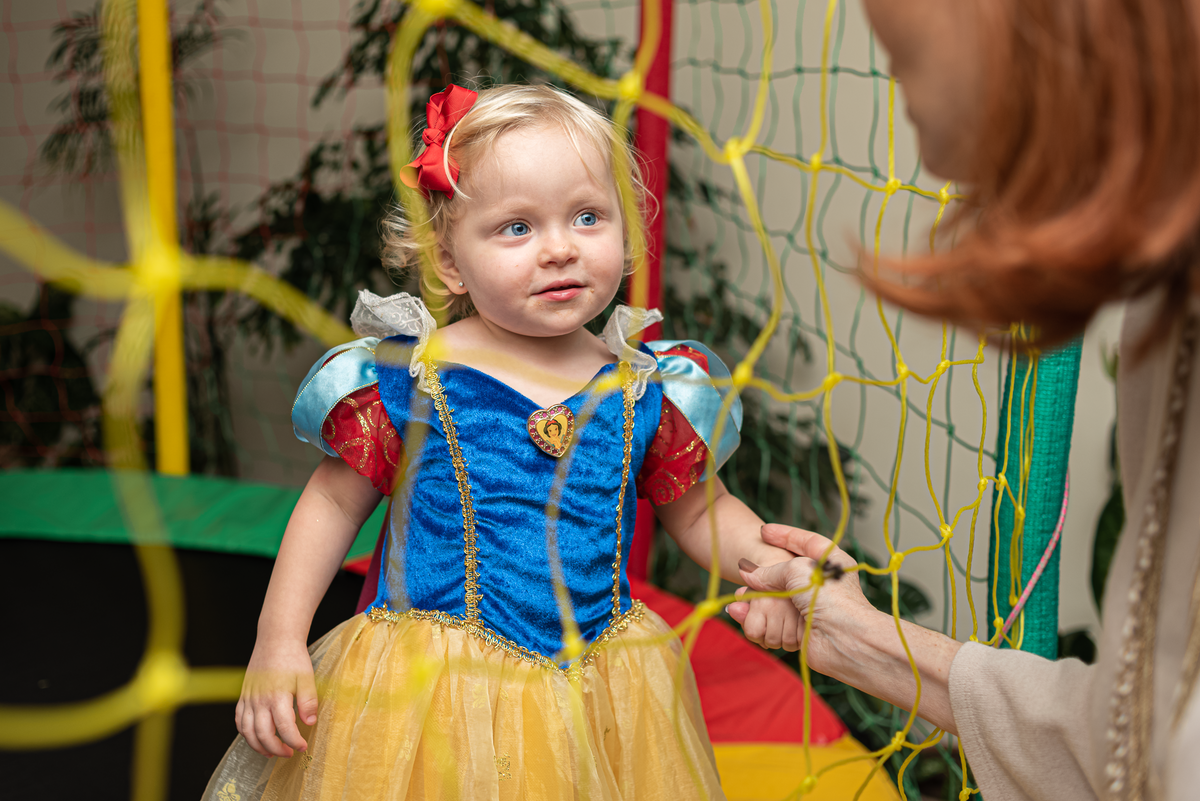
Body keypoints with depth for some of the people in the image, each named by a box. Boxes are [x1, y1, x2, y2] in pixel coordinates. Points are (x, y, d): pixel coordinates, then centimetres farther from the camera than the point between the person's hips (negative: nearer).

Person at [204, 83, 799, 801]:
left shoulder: (646, 392, -3)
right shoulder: (405, 380, -9)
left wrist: (765, 558, -10)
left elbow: (700, 510, 10)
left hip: (601, 697, 3)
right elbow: (335, 501, 1)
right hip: (426, 687, -2)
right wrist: (278, 642, -4)